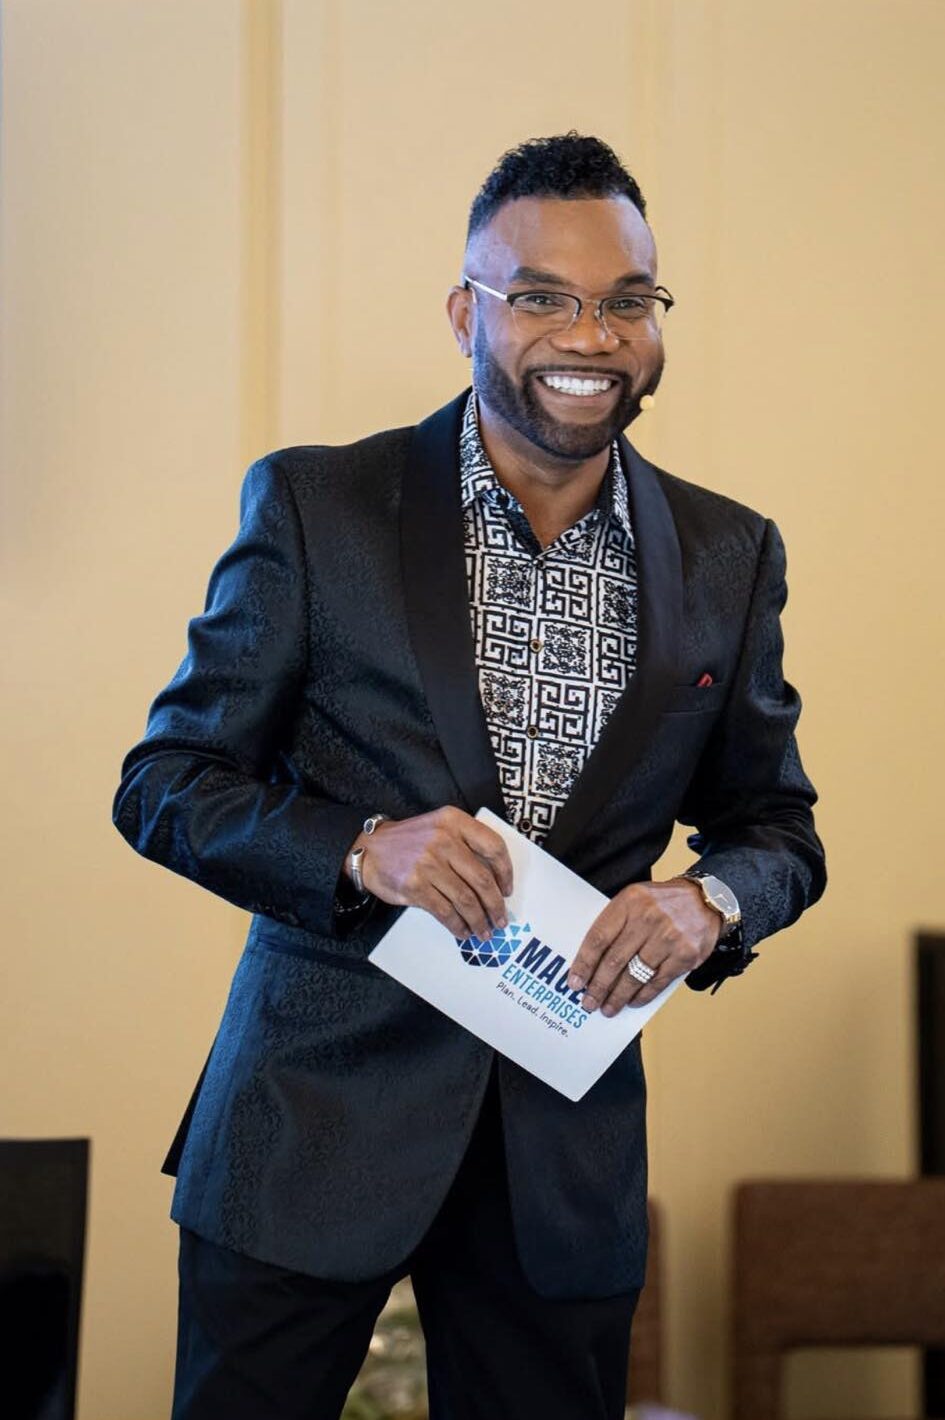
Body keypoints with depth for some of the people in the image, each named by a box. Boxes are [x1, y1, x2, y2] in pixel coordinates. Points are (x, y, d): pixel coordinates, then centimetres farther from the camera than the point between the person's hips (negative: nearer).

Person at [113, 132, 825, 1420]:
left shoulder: (727, 557, 4)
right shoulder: (317, 508, -4)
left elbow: (775, 820, 13)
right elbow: (165, 783, -1)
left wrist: (712, 902, -10)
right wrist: (360, 851, -19)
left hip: (569, 1155, 3)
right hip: (320, 1115, -2)